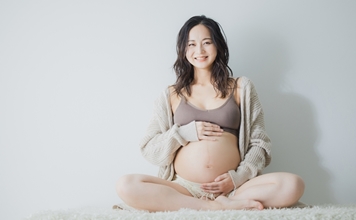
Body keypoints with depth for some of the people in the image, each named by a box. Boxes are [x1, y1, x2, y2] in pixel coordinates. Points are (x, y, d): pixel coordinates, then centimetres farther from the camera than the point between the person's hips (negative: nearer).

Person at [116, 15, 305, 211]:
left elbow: (259, 143, 10)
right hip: (183, 188, 1)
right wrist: (186, 132, -7)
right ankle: (218, 207, -23)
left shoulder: (241, 88, 12)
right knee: (125, 186, -28)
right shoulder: (172, 95, 13)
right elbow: (149, 149, 8)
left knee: (293, 185, -26)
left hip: (232, 186, -1)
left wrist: (239, 176, -8)